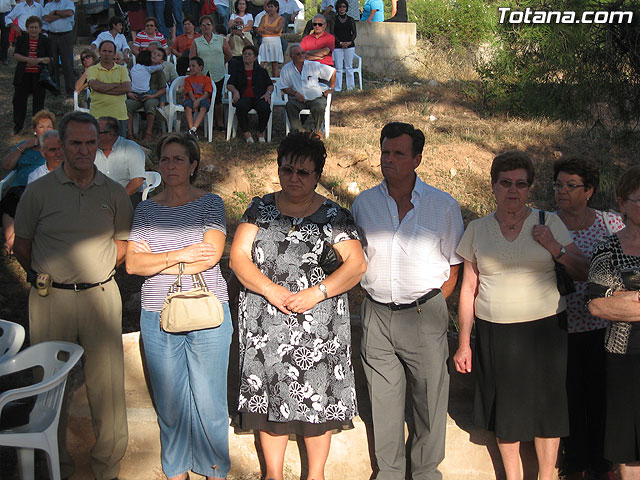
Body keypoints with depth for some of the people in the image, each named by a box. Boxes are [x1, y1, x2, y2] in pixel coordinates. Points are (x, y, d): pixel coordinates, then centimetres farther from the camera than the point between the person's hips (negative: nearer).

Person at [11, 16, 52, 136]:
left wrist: (38, 60, -18)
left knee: (39, 99, 4)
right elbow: (16, 55, -2)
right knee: (19, 98, 3)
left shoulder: (45, 41, 3)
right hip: (23, 75, 1)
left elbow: (49, 59, 0)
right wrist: (28, 59, -19)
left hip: (39, 75, -1)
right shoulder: (21, 39, 5)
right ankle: (17, 125, 16)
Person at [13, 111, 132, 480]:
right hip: (50, 299, 0)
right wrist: (49, 276, 7)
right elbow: (22, 246, 8)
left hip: (101, 296, 1)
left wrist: (93, 271, 5)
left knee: (107, 382, 2)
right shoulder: (39, 191, 1)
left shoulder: (114, 193, 5)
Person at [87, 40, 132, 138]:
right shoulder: (92, 70, 7)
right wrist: (117, 85, -6)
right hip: (98, 114, -1)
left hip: (119, 115, 1)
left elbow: (127, 88, -6)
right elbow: (95, 86, -12)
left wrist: (103, 89, -8)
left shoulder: (122, 69, 11)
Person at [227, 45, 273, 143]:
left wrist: (268, 93, -4)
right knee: (241, 106, -37)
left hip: (259, 97, 0)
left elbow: (270, 85, 18)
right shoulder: (237, 70, 23)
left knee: (265, 108, -35)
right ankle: (246, 132, -19)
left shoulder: (261, 71, 23)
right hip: (244, 97, 0)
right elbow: (229, 84, 15)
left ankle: (261, 132, -9)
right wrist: (235, 91, -7)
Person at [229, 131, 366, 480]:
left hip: (316, 319, -2)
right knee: (269, 396, 8)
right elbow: (238, 257, 1)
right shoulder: (260, 208, 8)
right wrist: (270, 290, -14)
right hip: (265, 320, 2)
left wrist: (316, 293, -18)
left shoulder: (332, 214, 1)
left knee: (316, 398, 4)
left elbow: (356, 263, -5)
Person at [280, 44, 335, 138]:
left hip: (316, 98, -1)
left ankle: (316, 131, -9)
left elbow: (332, 71, 10)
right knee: (289, 106, -31)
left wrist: (331, 88, 9)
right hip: (298, 99, 1)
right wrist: (295, 93, -12)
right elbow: (284, 87, 6)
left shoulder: (314, 65, 1)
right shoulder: (286, 69, 4)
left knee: (319, 107, -34)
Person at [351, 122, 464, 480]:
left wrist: (432, 305, -2)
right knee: (383, 398, 10)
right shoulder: (363, 204, 5)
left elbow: (454, 264, 5)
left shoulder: (443, 206, -1)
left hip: (424, 315, -2)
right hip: (376, 314, 2)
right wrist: (376, 292, 6)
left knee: (430, 397, 6)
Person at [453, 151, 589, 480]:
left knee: (545, 407, 5)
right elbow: (469, 289, 6)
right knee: (504, 409, 9)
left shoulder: (549, 224, 2)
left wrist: (556, 249, -15)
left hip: (544, 331, -1)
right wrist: (464, 342, 4)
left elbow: (585, 273, 2)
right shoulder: (477, 230, 4)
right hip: (495, 335, 1)